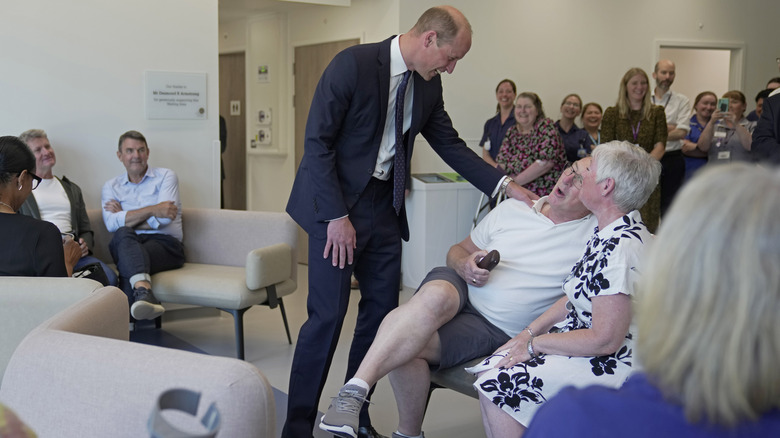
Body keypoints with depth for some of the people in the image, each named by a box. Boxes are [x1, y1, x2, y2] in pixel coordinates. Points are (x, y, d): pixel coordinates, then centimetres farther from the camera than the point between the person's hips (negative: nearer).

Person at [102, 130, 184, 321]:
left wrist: (125, 218, 4)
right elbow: (111, 223, -2)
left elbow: (164, 218, -4)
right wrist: (152, 210, -9)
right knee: (123, 234, -36)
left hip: (164, 243, -1)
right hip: (128, 243, 1)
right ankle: (144, 291, -62)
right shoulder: (111, 186, 19)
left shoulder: (166, 176, 12)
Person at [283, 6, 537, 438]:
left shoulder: (428, 86, 5)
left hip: (383, 205, 7)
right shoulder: (353, 63, -16)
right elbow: (317, 142, -17)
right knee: (327, 316, -7)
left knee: (382, 310, 9)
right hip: (335, 202, -7)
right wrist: (337, 217, -18)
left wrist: (505, 185, 1)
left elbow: (450, 144, 11)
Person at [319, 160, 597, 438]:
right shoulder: (511, 209, 12)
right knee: (436, 295, -36)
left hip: (496, 329, -2)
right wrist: (464, 265, -5)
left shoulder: (592, 233, 2)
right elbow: (458, 250, 18)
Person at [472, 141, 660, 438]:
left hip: (609, 366, -10)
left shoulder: (620, 249, -26)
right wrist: (528, 333, 5)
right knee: (486, 370, 0)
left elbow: (605, 340, -26)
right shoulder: (609, 233, 7)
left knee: (494, 385, -17)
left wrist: (535, 344, -14)